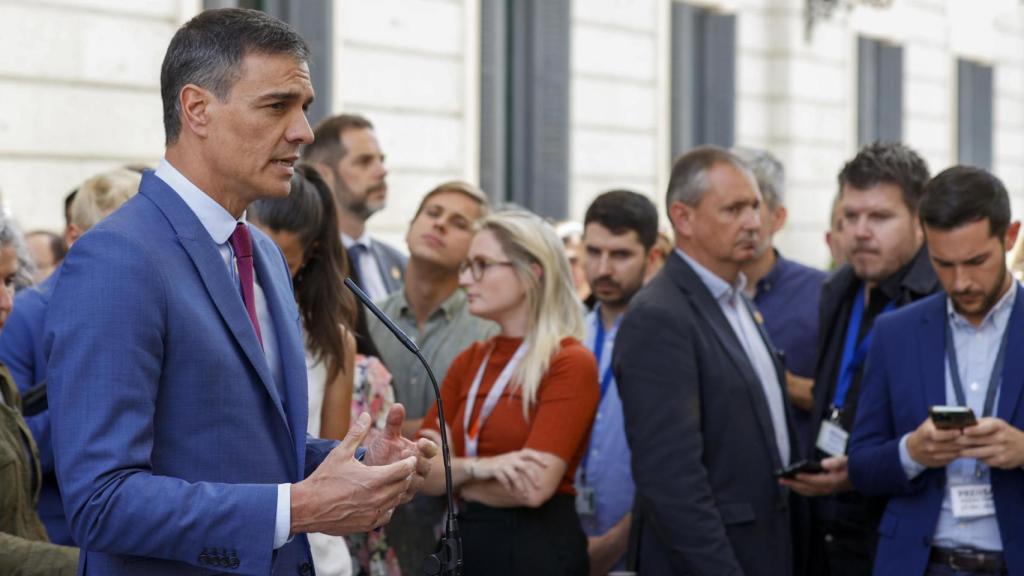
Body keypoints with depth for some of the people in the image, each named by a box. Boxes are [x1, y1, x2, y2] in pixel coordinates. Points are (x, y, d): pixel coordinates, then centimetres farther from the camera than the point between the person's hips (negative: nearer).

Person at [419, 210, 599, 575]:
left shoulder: (570, 363, -12)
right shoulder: (468, 362, 9)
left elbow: (533, 487, -21)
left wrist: (454, 477, -4)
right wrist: (475, 469, -17)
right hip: (464, 544, 7)